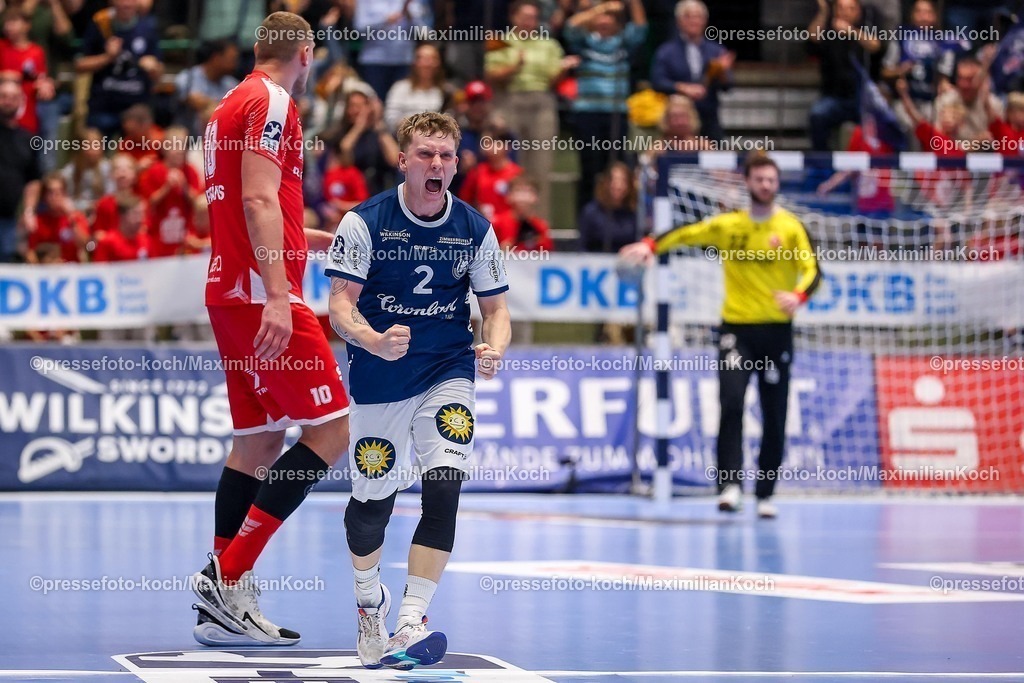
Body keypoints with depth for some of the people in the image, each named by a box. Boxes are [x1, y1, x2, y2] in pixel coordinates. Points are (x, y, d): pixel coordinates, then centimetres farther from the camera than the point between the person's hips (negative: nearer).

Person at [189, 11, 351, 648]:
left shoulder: (231, 105, 20)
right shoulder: (272, 101, -9)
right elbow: (259, 200, -20)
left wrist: (313, 238, 42)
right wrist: (277, 295, -27)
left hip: (231, 292, 10)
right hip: (263, 292, -10)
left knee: (258, 442, 10)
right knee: (330, 430, -9)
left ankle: (225, 606, 8)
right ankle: (228, 577, -14)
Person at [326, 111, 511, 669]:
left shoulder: (475, 230, -2)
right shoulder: (365, 223, -10)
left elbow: (495, 307, 5)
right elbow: (340, 304, -13)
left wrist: (494, 350, -17)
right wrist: (374, 341, -33)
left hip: (447, 374, 1)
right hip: (378, 378, -1)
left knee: (443, 491, -18)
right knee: (371, 502, 6)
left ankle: (409, 625, -18)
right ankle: (369, 602, 37)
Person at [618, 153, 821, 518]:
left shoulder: (791, 228, 1)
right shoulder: (728, 225, 6)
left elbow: (812, 270, -9)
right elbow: (687, 233, -2)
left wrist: (798, 295, -30)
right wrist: (651, 245, -20)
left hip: (776, 330, 0)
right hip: (736, 327, 0)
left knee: (774, 416, 4)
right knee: (731, 402, -18)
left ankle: (765, 494, 16)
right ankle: (730, 484, -19)